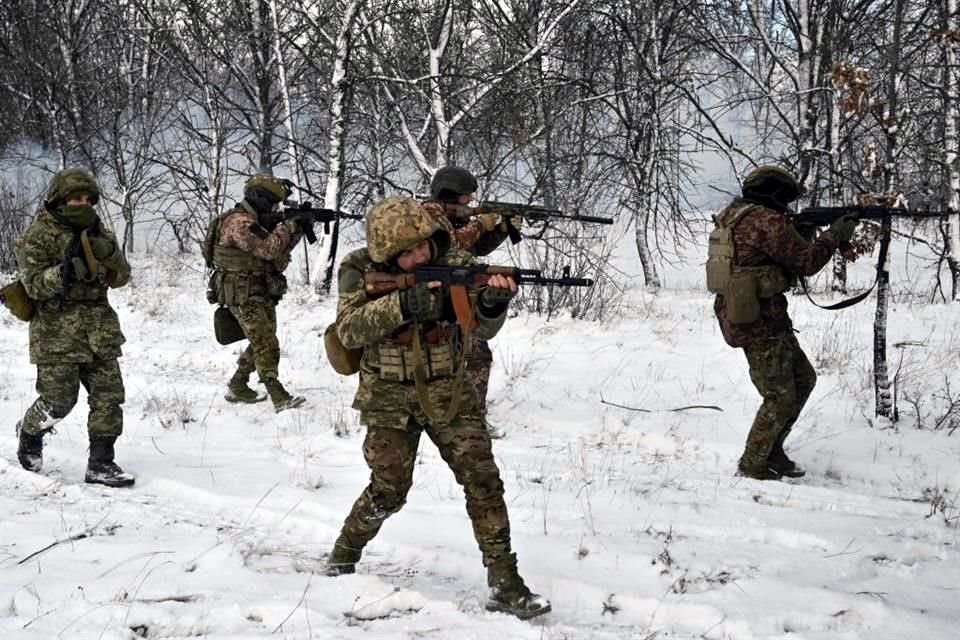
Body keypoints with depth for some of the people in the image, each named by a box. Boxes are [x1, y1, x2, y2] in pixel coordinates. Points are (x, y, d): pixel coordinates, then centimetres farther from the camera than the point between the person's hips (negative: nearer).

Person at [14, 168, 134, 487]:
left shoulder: (97, 232, 12)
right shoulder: (37, 236, -5)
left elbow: (120, 277, 9)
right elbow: (34, 285, -12)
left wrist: (108, 252, -11)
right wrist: (66, 270, -28)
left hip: (100, 334, 5)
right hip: (57, 335, -5)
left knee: (109, 396, -3)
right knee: (58, 400, -3)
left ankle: (101, 463, 4)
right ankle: (30, 432, 29)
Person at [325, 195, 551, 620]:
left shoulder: (453, 263, -8)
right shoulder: (360, 271, -10)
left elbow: (483, 327, -12)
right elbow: (349, 330, -21)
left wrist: (493, 301, -36)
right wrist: (403, 304, -34)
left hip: (448, 395, 2)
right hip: (390, 399, -1)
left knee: (483, 480, -9)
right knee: (389, 489, -4)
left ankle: (504, 586, -6)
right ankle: (342, 557, 24)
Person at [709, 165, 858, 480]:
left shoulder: (733, 215, 13)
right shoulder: (766, 221, -17)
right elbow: (806, 262, -14)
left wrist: (804, 232, 14)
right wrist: (836, 235, 0)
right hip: (759, 323, -10)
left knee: (803, 379, 19)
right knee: (780, 398, -1)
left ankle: (772, 449, 25)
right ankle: (752, 465, 10)